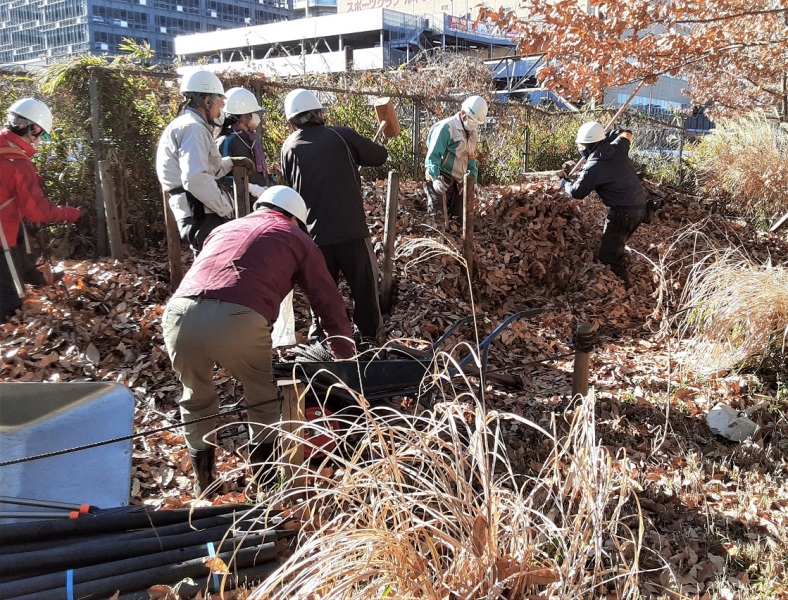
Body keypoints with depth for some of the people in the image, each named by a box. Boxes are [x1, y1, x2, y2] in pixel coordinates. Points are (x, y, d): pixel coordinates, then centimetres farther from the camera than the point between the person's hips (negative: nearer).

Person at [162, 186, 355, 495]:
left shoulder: (224, 229, 36)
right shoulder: (297, 238, 26)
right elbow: (329, 304, 27)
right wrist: (345, 359, 39)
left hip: (180, 312, 4)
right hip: (236, 319, -4)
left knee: (196, 397, 29)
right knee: (263, 396, 24)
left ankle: (203, 479, 38)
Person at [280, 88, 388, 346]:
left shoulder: (289, 148, 5)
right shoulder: (342, 136, 0)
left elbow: (291, 186, 13)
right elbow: (380, 156, 9)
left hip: (314, 235, 2)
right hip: (352, 230, -2)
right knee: (364, 287, 11)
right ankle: (371, 339, 17)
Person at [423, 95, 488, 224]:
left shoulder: (472, 132, 14)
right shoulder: (446, 128, -14)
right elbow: (433, 155, -18)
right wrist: (435, 178, -28)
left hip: (458, 182, 8)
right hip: (441, 180, -8)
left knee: (459, 217, 9)